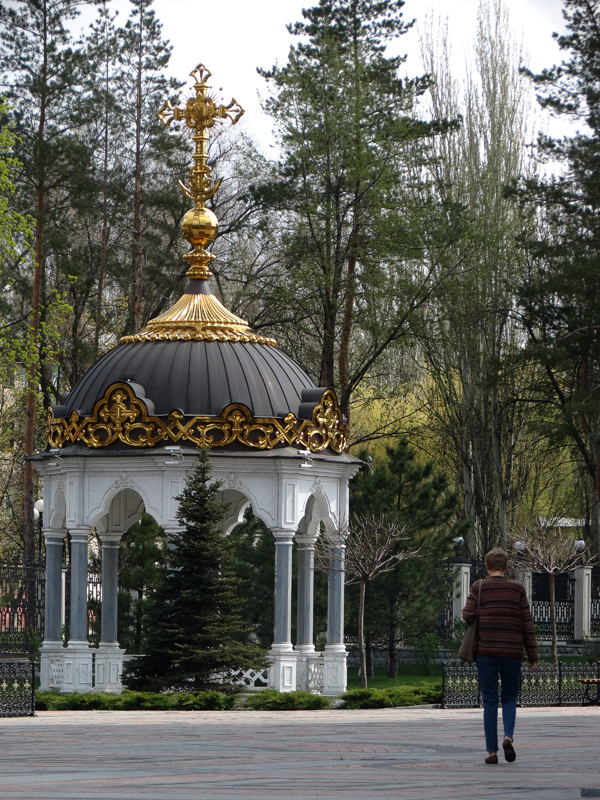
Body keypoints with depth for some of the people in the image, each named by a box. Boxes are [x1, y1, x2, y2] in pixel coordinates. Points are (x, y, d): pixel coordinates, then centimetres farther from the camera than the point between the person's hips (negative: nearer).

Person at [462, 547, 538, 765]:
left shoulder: (478, 587, -1)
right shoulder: (517, 589, 3)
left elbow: (468, 616, -9)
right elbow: (527, 623, 1)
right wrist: (532, 655, 5)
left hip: (485, 651, -1)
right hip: (511, 652, 1)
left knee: (489, 701, 4)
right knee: (509, 698, 13)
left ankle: (491, 751, 1)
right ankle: (508, 736, -12)